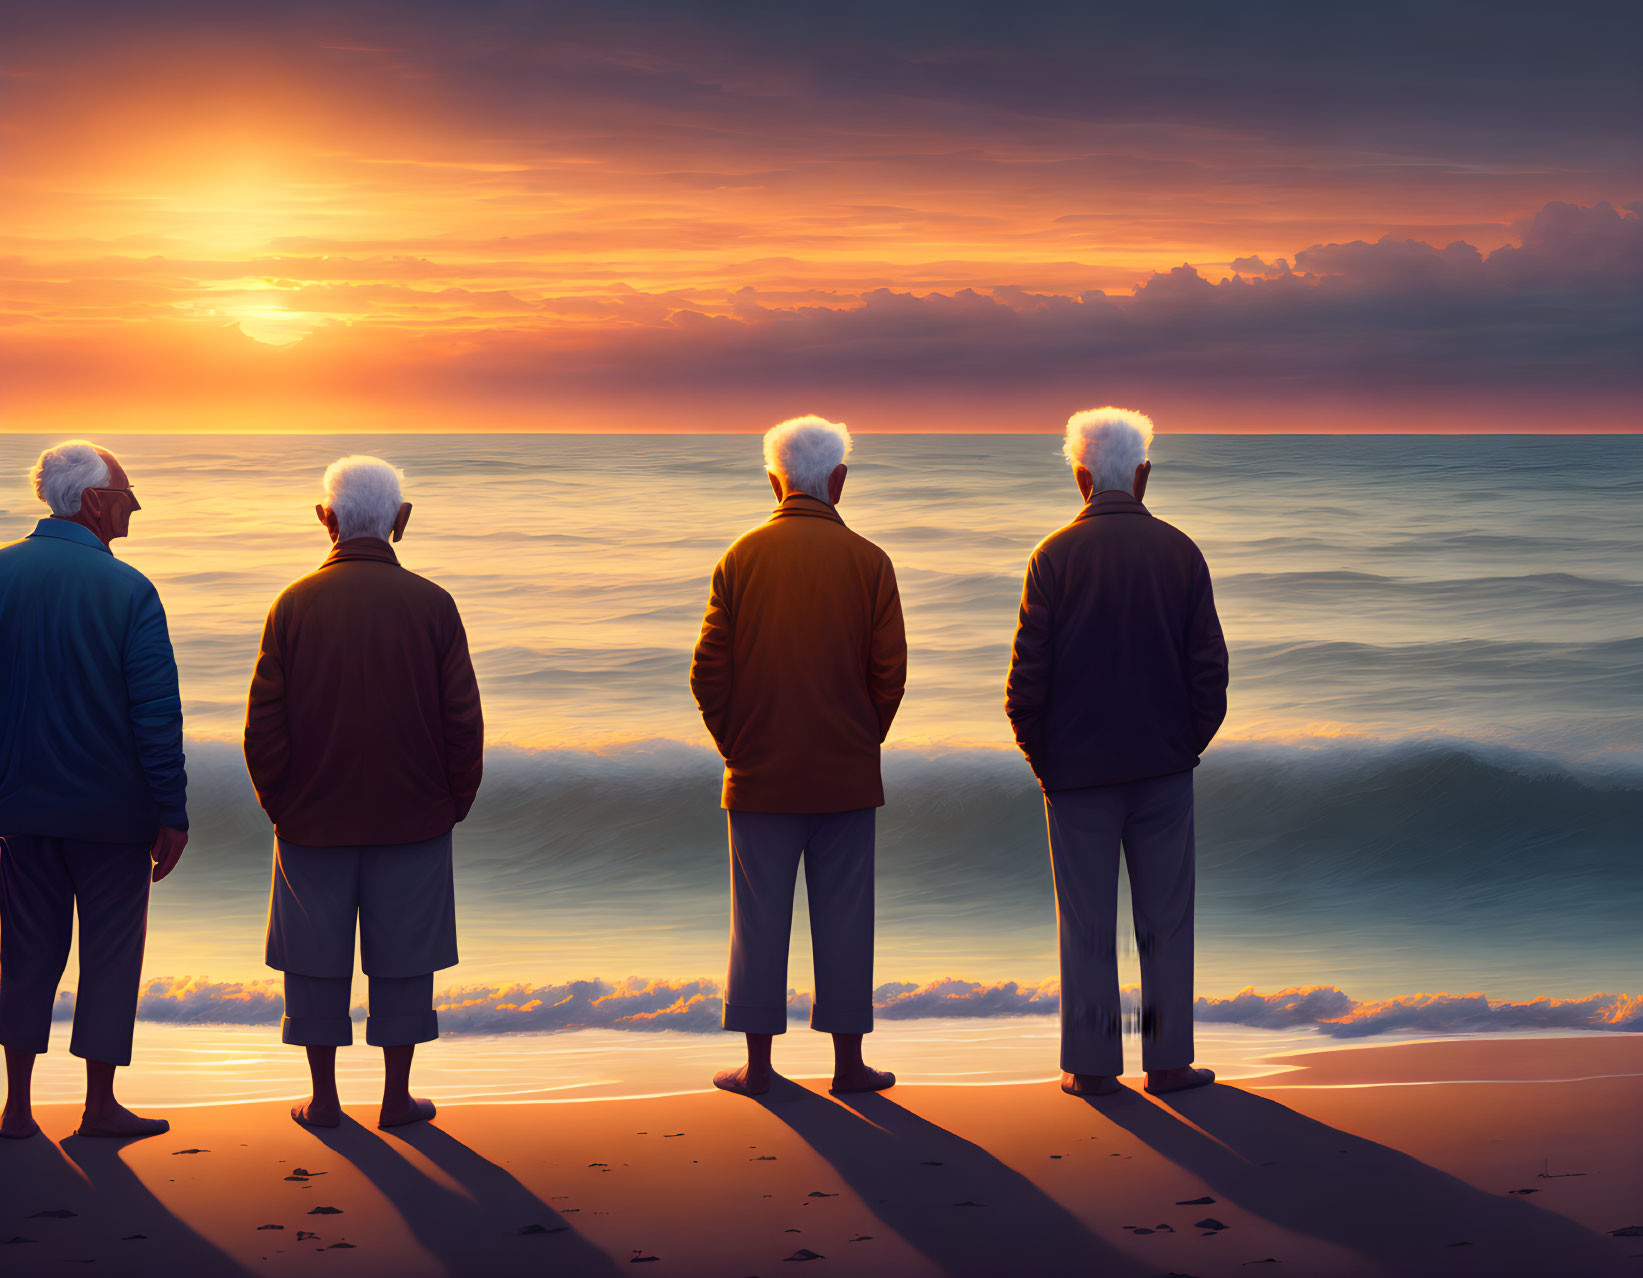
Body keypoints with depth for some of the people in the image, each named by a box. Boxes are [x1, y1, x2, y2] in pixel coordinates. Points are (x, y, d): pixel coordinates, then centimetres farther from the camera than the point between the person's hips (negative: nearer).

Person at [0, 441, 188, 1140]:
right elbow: (157, 712, -12)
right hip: (112, 807, -4)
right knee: (110, 951, 7)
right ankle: (101, 1107, 12)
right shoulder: (129, 589, -11)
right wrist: (172, 813, -6)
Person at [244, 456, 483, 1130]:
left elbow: (262, 725, -4)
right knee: (403, 958, 8)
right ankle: (397, 1097, 13)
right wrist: (452, 805, 7)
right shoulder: (432, 605, -5)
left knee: (316, 955, 10)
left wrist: (278, 802, 8)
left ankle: (323, 1097, 16)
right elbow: (463, 722, -4)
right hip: (413, 817, 0)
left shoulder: (294, 604, -5)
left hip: (313, 818, 0)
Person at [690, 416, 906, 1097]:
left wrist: (737, 748, 8)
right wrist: (861, 742, 9)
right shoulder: (868, 561, -3)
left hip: (760, 776, 0)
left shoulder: (741, 558, -2)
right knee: (843, 915, 6)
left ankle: (758, 1062, 11)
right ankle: (848, 1061, 10)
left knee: (759, 917, 7)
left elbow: (709, 673, -3)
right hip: (847, 777, 0)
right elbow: (889, 674, -5)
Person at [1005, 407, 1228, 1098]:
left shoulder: (1054, 556, -5)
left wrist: (1041, 757, 5)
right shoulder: (1179, 551, 0)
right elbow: (1209, 665, 1)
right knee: (1165, 917, 8)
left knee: (1086, 920, 4)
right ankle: (1168, 1059, 9)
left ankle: (1092, 1064, 7)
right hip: (1164, 765, 1)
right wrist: (1188, 742, 11)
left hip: (1078, 765, -1)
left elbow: (1028, 673, -6)